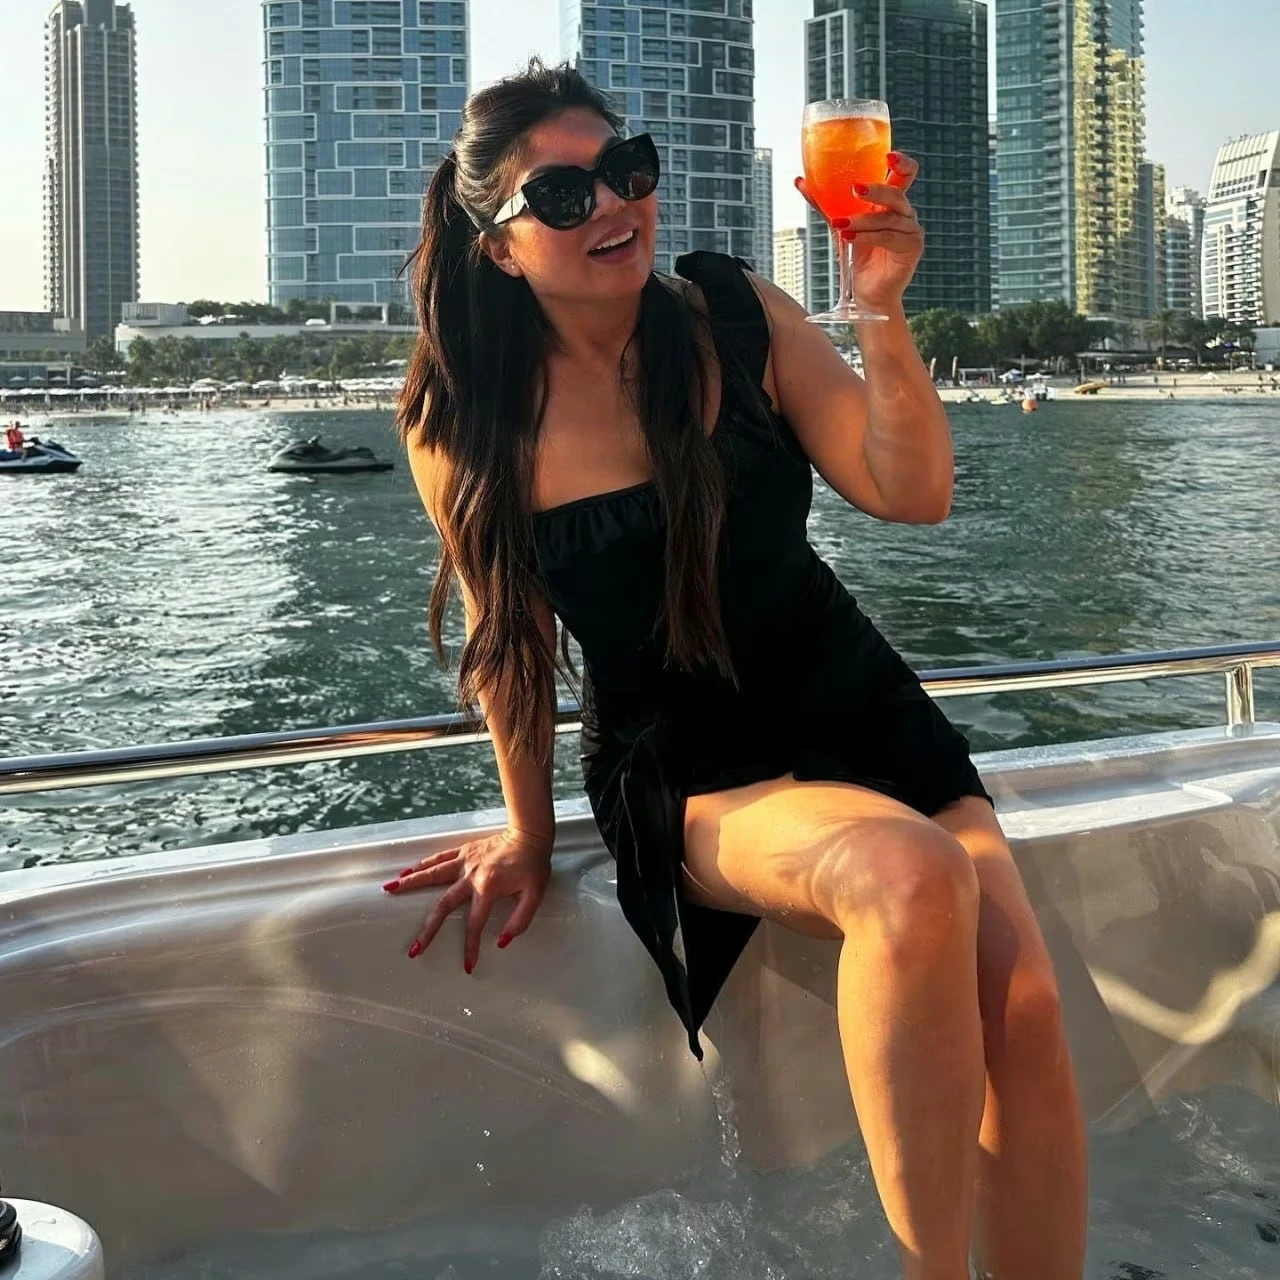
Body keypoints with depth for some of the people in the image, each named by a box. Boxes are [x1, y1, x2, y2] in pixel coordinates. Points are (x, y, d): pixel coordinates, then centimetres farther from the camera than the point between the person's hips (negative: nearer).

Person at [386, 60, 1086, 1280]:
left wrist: (883, 309, -22)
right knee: (909, 879, -34)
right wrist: (528, 830, 10)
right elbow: (505, 633, 3)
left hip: (858, 709, 3)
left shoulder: (735, 315, -4)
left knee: (1022, 1003, -20)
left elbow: (912, 493, -8)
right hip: (682, 772, -3)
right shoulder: (464, 420, -8)